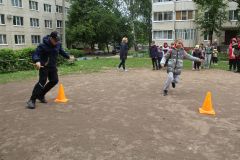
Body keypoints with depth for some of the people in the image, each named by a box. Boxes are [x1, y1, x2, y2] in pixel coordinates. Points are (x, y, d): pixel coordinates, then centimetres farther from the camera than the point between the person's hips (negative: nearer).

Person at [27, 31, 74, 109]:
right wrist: (37, 61, -44)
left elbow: (61, 51, 20)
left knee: (54, 80, 8)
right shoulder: (43, 46, -18)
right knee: (42, 81, -17)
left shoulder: (58, 44, -1)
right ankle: (32, 100, -14)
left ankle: (41, 95, 25)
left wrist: (68, 57, 27)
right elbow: (35, 54, -24)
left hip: (53, 66, 7)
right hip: (44, 66, -7)